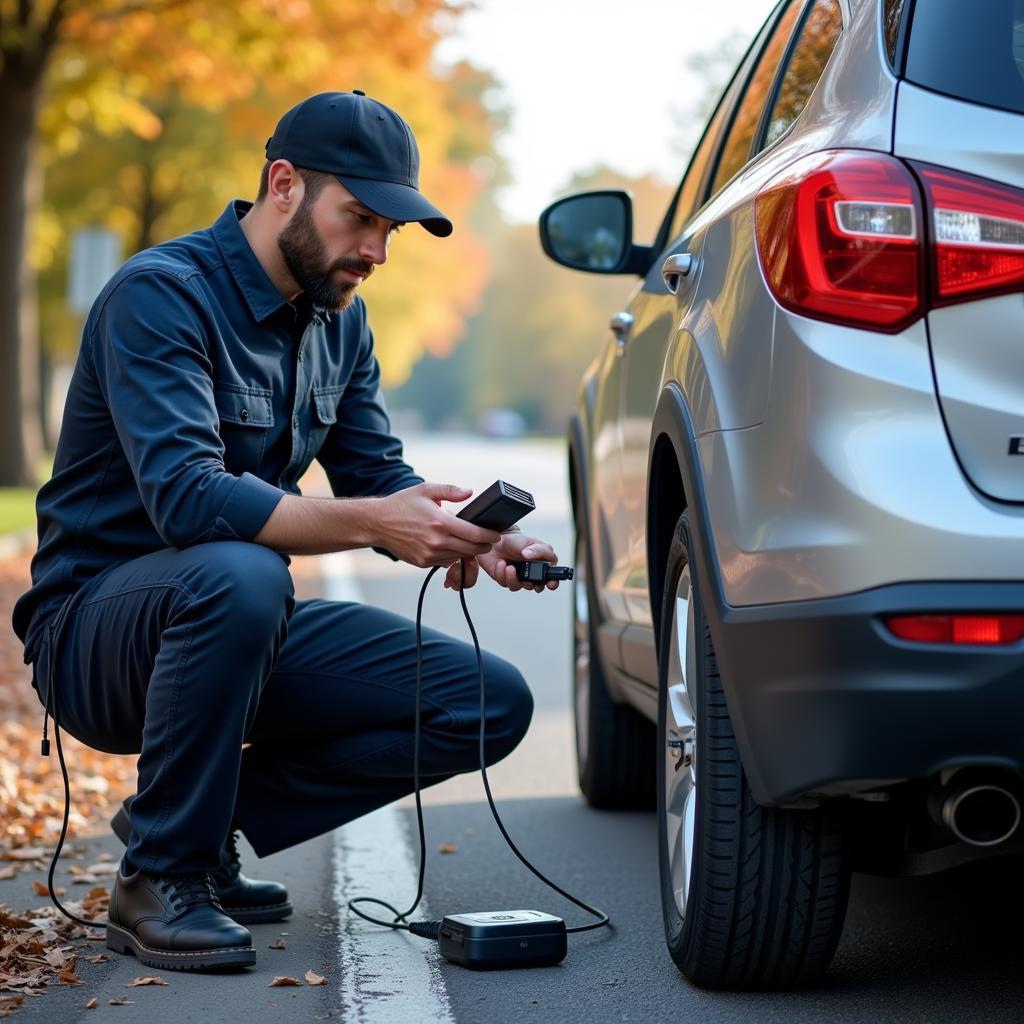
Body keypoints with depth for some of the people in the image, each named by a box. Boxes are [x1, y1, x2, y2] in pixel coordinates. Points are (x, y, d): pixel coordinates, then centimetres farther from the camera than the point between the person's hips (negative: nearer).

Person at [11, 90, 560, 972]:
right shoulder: (162, 295, -19)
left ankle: (200, 821, 3)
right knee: (238, 576, -41)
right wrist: (373, 522, -42)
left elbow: (377, 479, 6)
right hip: (96, 629, -8)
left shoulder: (339, 316, 7)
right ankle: (158, 877, -20)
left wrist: (467, 539, -16)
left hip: (244, 632, 8)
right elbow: (186, 499, -32)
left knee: (492, 703, -5)